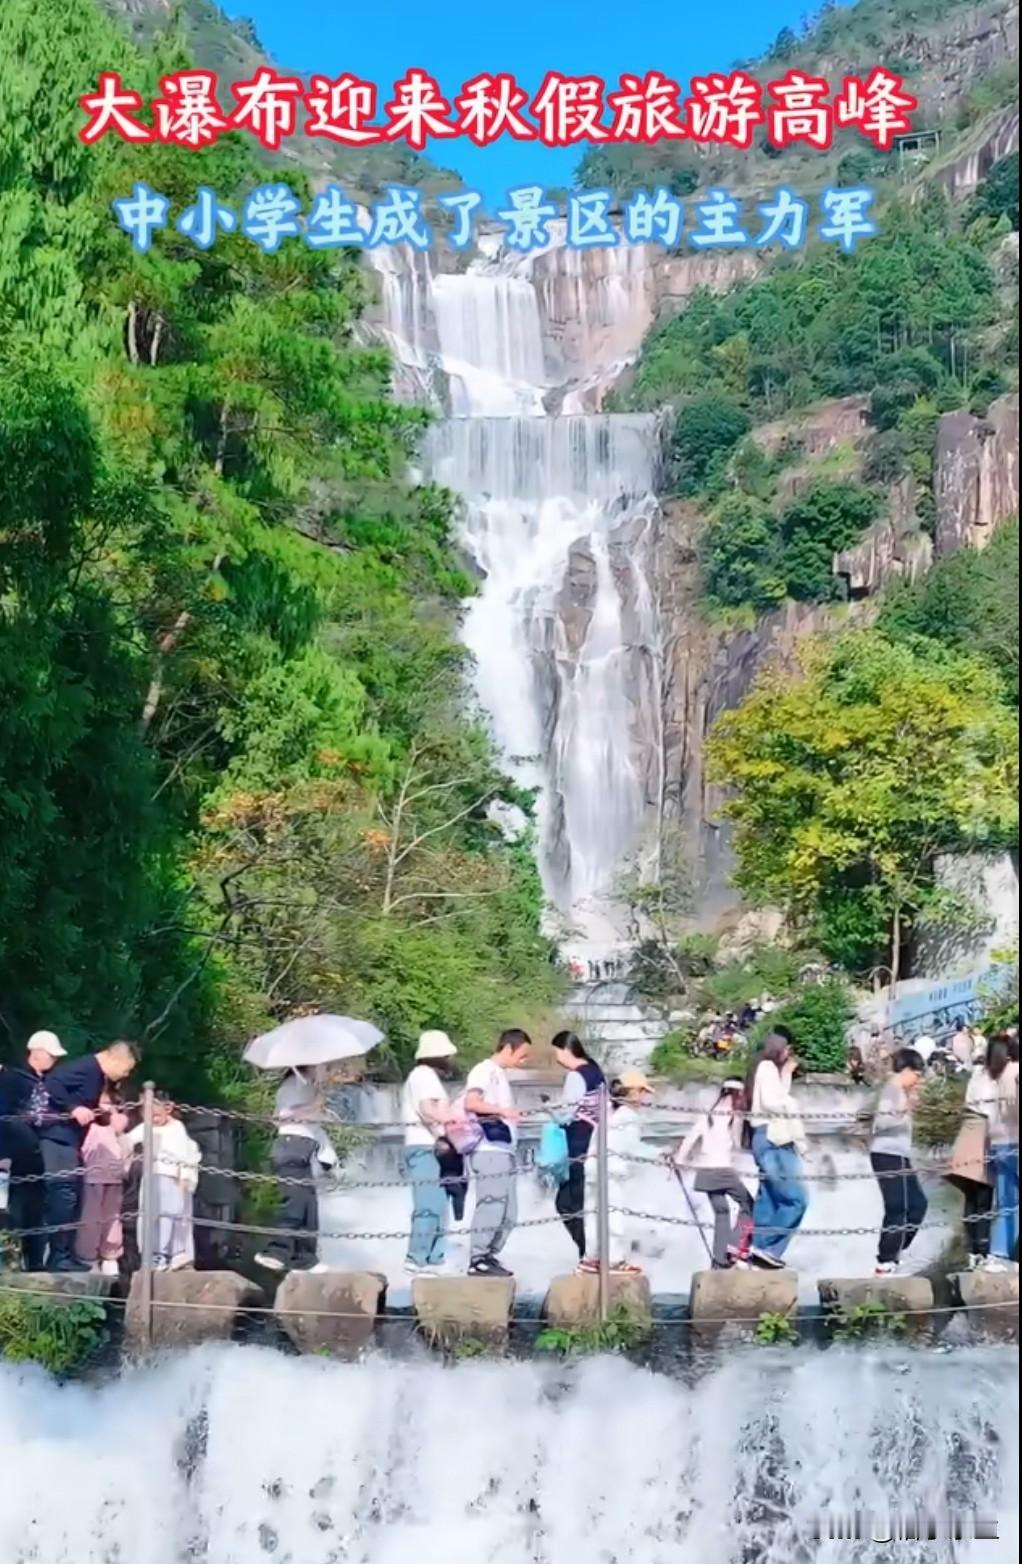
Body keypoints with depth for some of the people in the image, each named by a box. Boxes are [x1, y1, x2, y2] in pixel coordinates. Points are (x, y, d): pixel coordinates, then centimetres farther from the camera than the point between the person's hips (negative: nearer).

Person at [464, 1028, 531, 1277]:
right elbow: (470, 1103, -20)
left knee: (508, 1212, 10)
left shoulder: (500, 1074, 21)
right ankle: (478, 1261, -4)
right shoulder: (484, 1070, -6)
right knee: (491, 1207, -9)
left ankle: (490, 1257, 17)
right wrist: (502, 1110, -24)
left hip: (504, 1151, 10)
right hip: (490, 1151, -10)